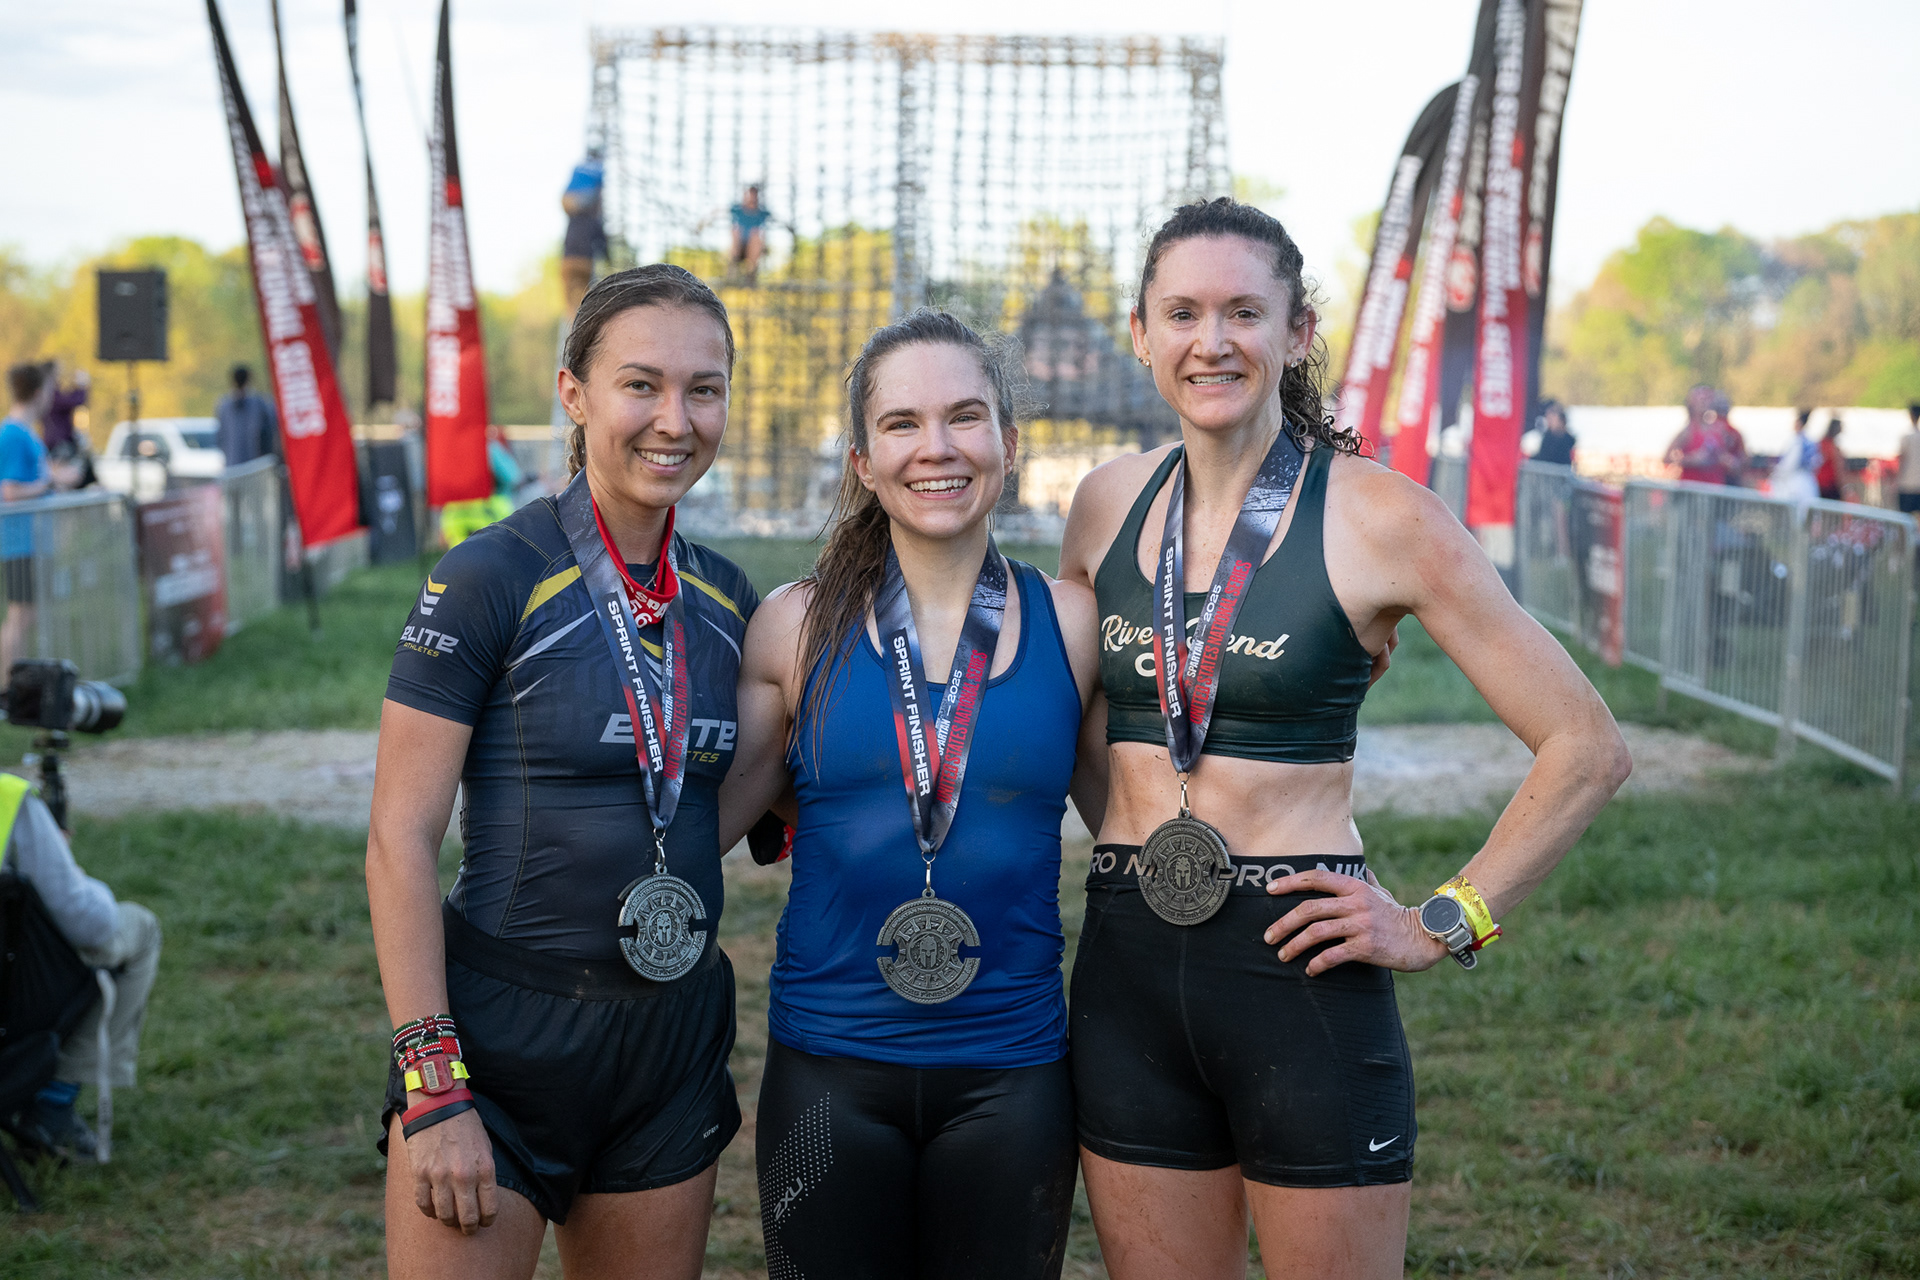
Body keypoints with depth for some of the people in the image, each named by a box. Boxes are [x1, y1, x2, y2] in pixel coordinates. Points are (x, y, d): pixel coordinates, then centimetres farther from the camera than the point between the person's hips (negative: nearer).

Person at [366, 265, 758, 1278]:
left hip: (673, 1039, 5)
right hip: (499, 1032, -5)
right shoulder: (491, 579, -11)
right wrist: (432, 1085, -17)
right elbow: (399, 838, -12)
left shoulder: (725, 598, 6)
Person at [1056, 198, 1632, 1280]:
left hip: (1301, 970, -4)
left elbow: (1588, 748, -7)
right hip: (1129, 968, 4)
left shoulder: (1381, 518, -8)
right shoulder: (1108, 504, 6)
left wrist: (1442, 925, -7)